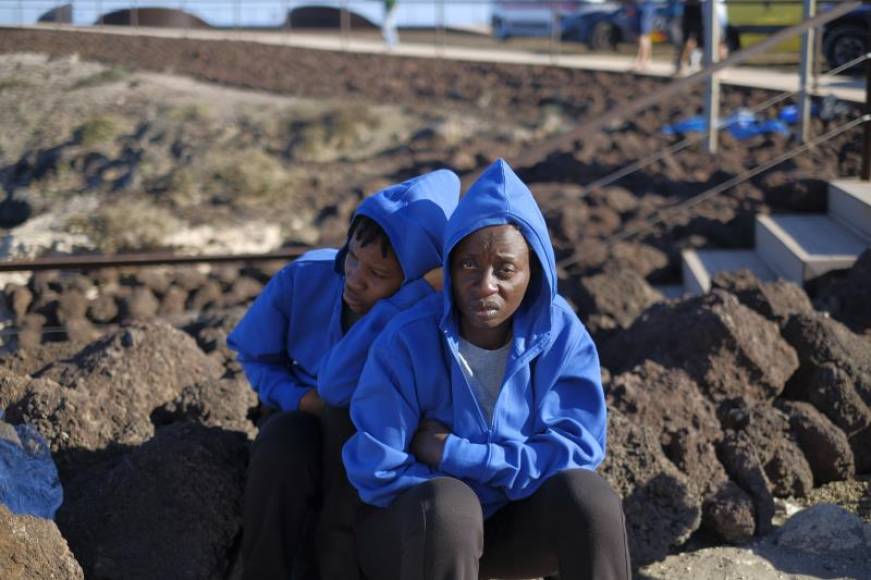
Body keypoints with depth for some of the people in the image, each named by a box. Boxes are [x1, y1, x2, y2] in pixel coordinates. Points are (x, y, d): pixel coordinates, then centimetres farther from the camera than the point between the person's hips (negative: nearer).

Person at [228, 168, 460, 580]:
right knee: (282, 449, -33)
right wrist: (301, 400, -18)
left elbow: (340, 385, -40)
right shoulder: (305, 277, -17)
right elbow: (256, 355, 1)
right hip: (308, 420, 2)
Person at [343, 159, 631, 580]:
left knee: (587, 495, -26)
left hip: (510, 519, 3)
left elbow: (578, 447, -17)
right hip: (412, 521, -3)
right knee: (447, 506, -36)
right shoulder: (406, 343, -22)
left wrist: (453, 453, -22)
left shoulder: (560, 332, -13)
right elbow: (376, 472, -21)